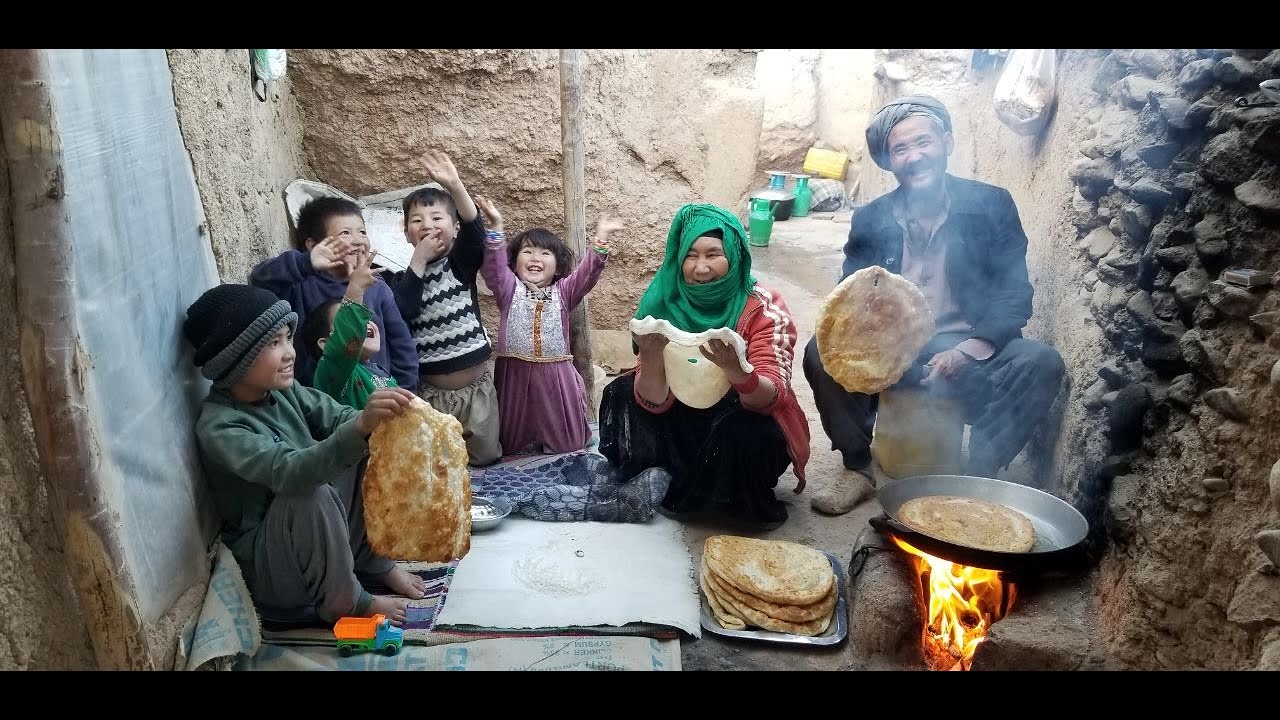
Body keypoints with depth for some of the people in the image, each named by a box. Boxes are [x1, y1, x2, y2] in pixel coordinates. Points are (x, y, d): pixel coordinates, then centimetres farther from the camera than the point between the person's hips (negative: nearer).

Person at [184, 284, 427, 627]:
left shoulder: (281, 391, -2)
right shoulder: (218, 427, -25)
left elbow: (339, 417, -8)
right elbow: (288, 474, -40)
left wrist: (379, 420, -32)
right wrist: (361, 426, -54)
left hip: (319, 535, 8)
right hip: (268, 561, -8)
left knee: (368, 444, -4)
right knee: (313, 495, -36)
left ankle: (375, 563, 4)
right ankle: (344, 603, -11)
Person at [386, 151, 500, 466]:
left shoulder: (462, 263, -1)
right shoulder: (402, 279, 1)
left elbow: (475, 230, -22)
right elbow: (399, 316, -19)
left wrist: (455, 186, -37)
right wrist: (418, 262, -15)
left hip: (476, 383, 0)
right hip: (429, 389, 0)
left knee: (486, 456, 10)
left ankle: (467, 442, 40)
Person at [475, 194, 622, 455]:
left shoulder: (563, 292, 6)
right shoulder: (509, 290, 3)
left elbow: (588, 273, -9)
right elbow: (493, 265, -13)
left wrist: (600, 238, -22)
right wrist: (496, 226, -26)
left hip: (556, 375, 1)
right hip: (514, 374, -1)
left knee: (567, 443, 12)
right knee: (511, 443, 12)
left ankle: (554, 443, 42)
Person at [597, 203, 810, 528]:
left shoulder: (763, 306, -19)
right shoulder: (666, 305, -12)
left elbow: (772, 396, -30)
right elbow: (654, 401, -18)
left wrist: (735, 369, -52)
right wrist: (651, 359, -40)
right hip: (687, 424, 3)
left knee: (741, 432, -34)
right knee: (622, 394, -12)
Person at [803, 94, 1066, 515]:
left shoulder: (991, 205, 0)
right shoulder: (870, 219, 5)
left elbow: (1015, 295, -3)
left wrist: (969, 348, -22)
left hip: (968, 351, -1)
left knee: (1040, 364, -28)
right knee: (822, 353, -25)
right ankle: (858, 469, -5)